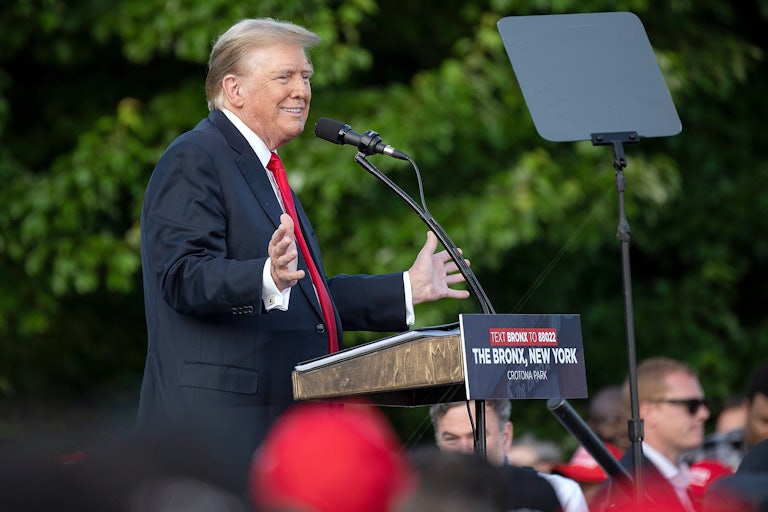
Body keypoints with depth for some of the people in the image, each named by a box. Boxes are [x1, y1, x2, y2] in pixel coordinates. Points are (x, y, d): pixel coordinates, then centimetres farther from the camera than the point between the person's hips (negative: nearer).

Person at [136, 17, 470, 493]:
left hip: (282, 425, 10)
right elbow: (183, 278, -19)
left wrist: (407, 289, 28)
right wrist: (268, 279, -36)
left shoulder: (265, 170, 26)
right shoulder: (194, 159, -6)